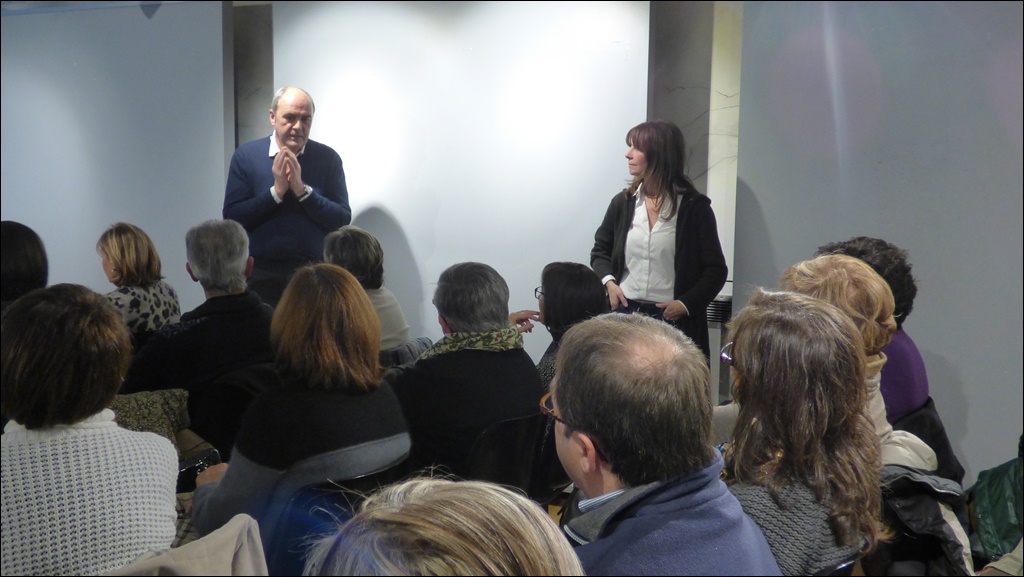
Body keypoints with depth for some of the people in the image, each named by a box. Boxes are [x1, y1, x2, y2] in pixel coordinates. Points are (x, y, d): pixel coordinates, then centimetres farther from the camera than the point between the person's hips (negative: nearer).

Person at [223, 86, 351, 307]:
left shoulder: (327, 158, 1)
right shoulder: (246, 155, 1)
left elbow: (343, 220, -5)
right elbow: (231, 217, -5)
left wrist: (302, 189, -16)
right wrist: (277, 191, -14)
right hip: (261, 276, 0)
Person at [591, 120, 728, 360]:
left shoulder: (694, 207, -2)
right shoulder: (623, 202, 8)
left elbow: (716, 270, 1)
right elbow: (600, 251, 20)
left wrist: (686, 304, -11)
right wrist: (608, 281, 0)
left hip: (672, 319, -3)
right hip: (624, 312, 3)